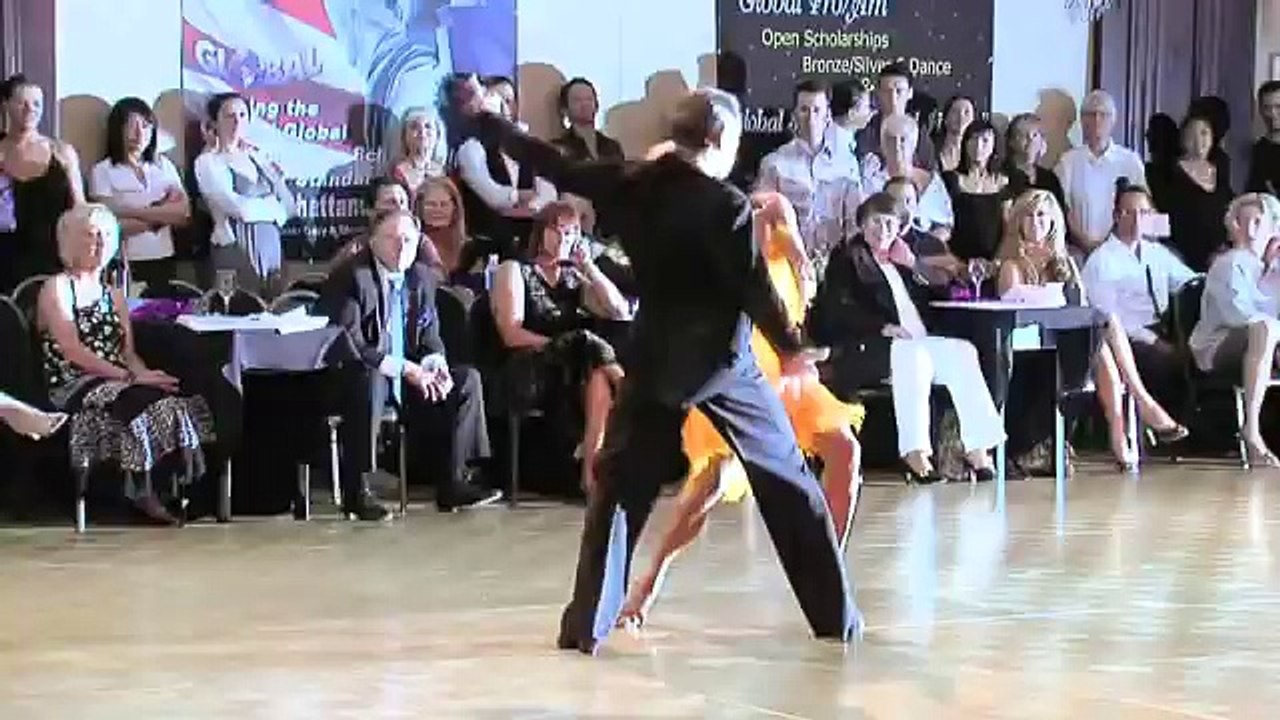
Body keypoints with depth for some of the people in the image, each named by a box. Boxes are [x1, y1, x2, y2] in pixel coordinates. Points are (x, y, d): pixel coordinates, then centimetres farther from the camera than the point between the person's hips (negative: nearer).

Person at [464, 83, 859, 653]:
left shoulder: (634, 185, 0)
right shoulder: (728, 204, -14)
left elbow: (559, 168, 8)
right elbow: (754, 286, -14)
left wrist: (487, 120, 21)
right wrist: (791, 349, -1)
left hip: (654, 361, 3)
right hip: (723, 361, -3)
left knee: (619, 488, 10)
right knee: (789, 484, 9)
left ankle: (587, 624, 3)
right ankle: (835, 616, 13)